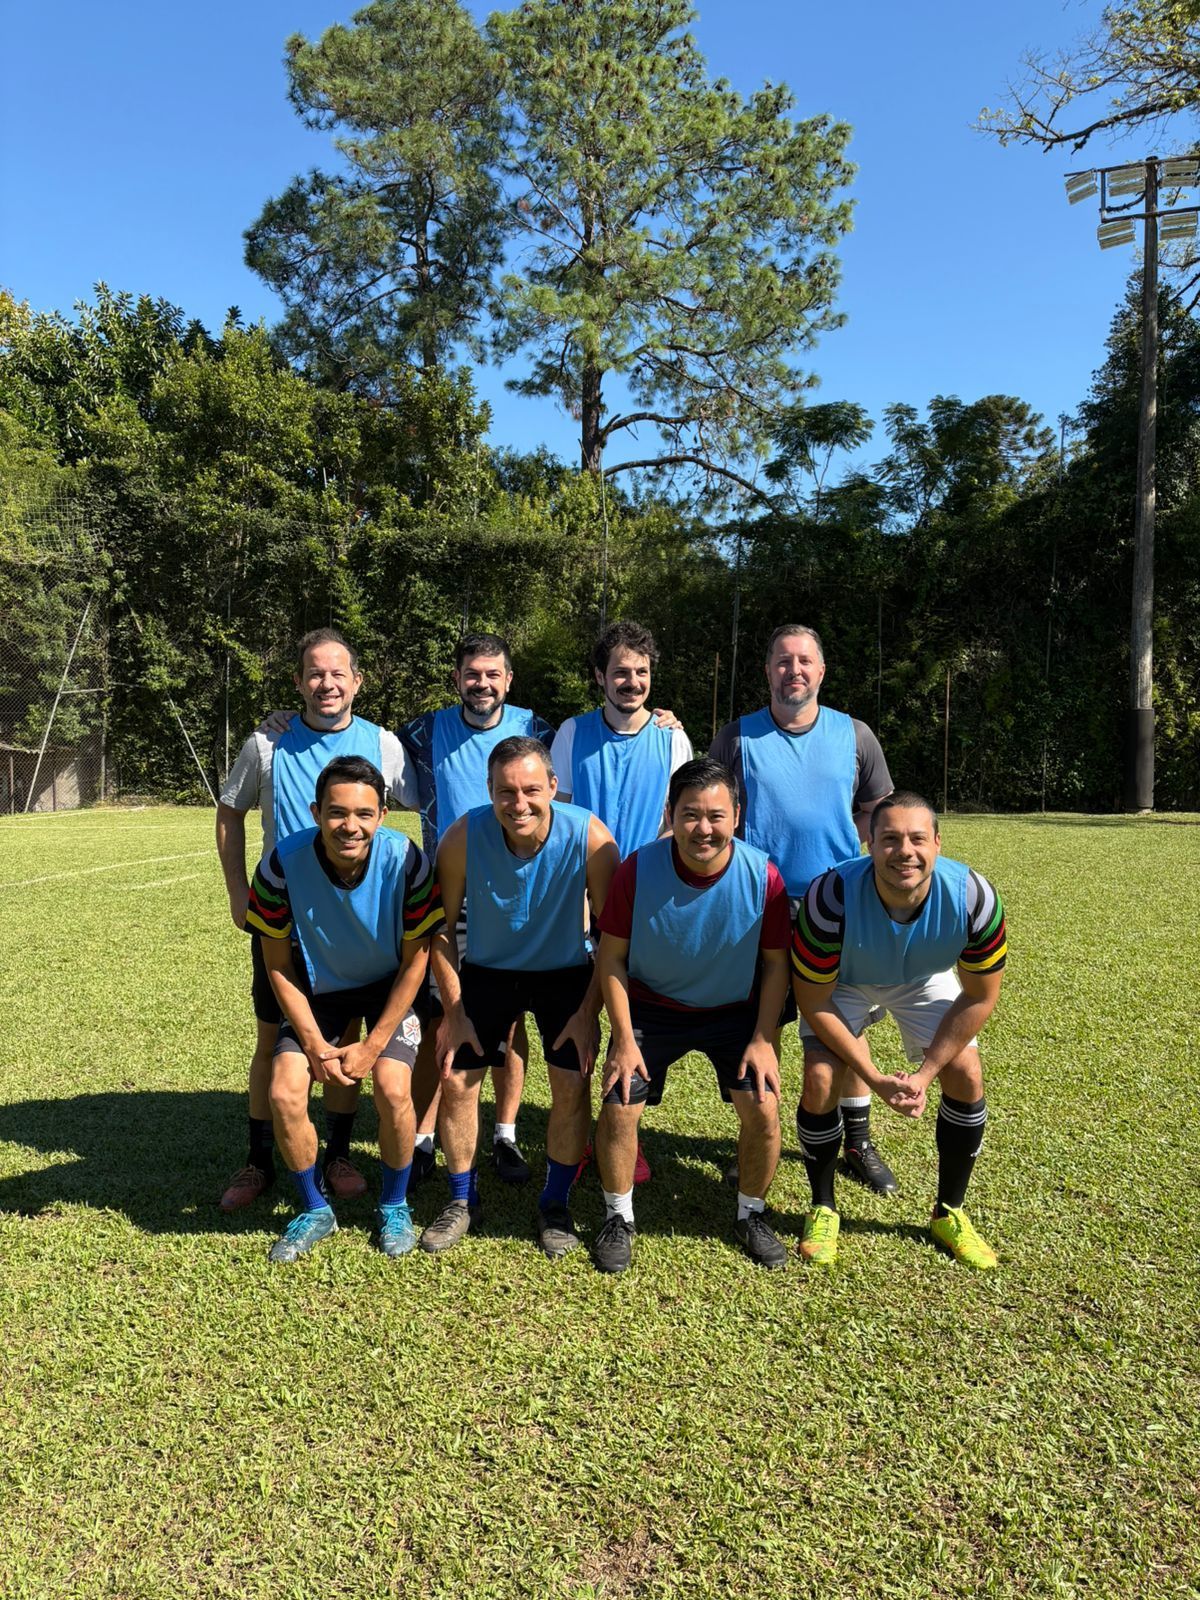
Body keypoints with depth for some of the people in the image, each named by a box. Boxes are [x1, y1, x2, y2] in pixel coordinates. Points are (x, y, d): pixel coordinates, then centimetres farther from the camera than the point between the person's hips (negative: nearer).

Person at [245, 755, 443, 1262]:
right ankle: (315, 1210, 13)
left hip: (388, 988, -1)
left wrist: (373, 1045, -15)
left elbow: (415, 959, -15)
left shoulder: (406, 862, -27)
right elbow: (278, 964, -10)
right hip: (315, 990, 2)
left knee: (393, 1091, -20)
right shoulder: (282, 865, -25)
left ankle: (394, 1206, 9)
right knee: (285, 1093, -14)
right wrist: (315, 1043, -14)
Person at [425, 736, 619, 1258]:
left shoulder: (590, 838, -29)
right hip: (486, 970, 1)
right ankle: (461, 1201, 22)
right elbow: (441, 927, -12)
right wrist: (454, 1011, -12)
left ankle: (555, 1205, 17)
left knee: (573, 1085, -8)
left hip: (567, 974, -1)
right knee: (456, 1080, -2)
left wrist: (589, 1012, -15)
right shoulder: (463, 836, -26)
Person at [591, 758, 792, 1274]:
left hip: (736, 1010, 1)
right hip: (652, 1007, 0)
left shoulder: (763, 876, -20)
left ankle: (751, 1215, 17)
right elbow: (612, 956, -12)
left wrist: (763, 1039, -12)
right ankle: (618, 1218, 16)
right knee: (618, 1107, -10)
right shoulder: (638, 870, -22)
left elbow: (775, 962, -7)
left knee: (762, 1109, -11)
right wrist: (624, 1039, -14)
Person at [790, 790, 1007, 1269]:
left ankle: (949, 1214, 16)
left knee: (966, 1077, -7)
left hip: (926, 979, 2)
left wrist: (924, 1073, -19)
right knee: (821, 1080, -17)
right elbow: (814, 1001, -26)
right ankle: (823, 1210, 9)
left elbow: (979, 997, -17)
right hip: (844, 980, -2)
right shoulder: (831, 897, -40)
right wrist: (875, 1078, -24)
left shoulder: (973, 898, -35)